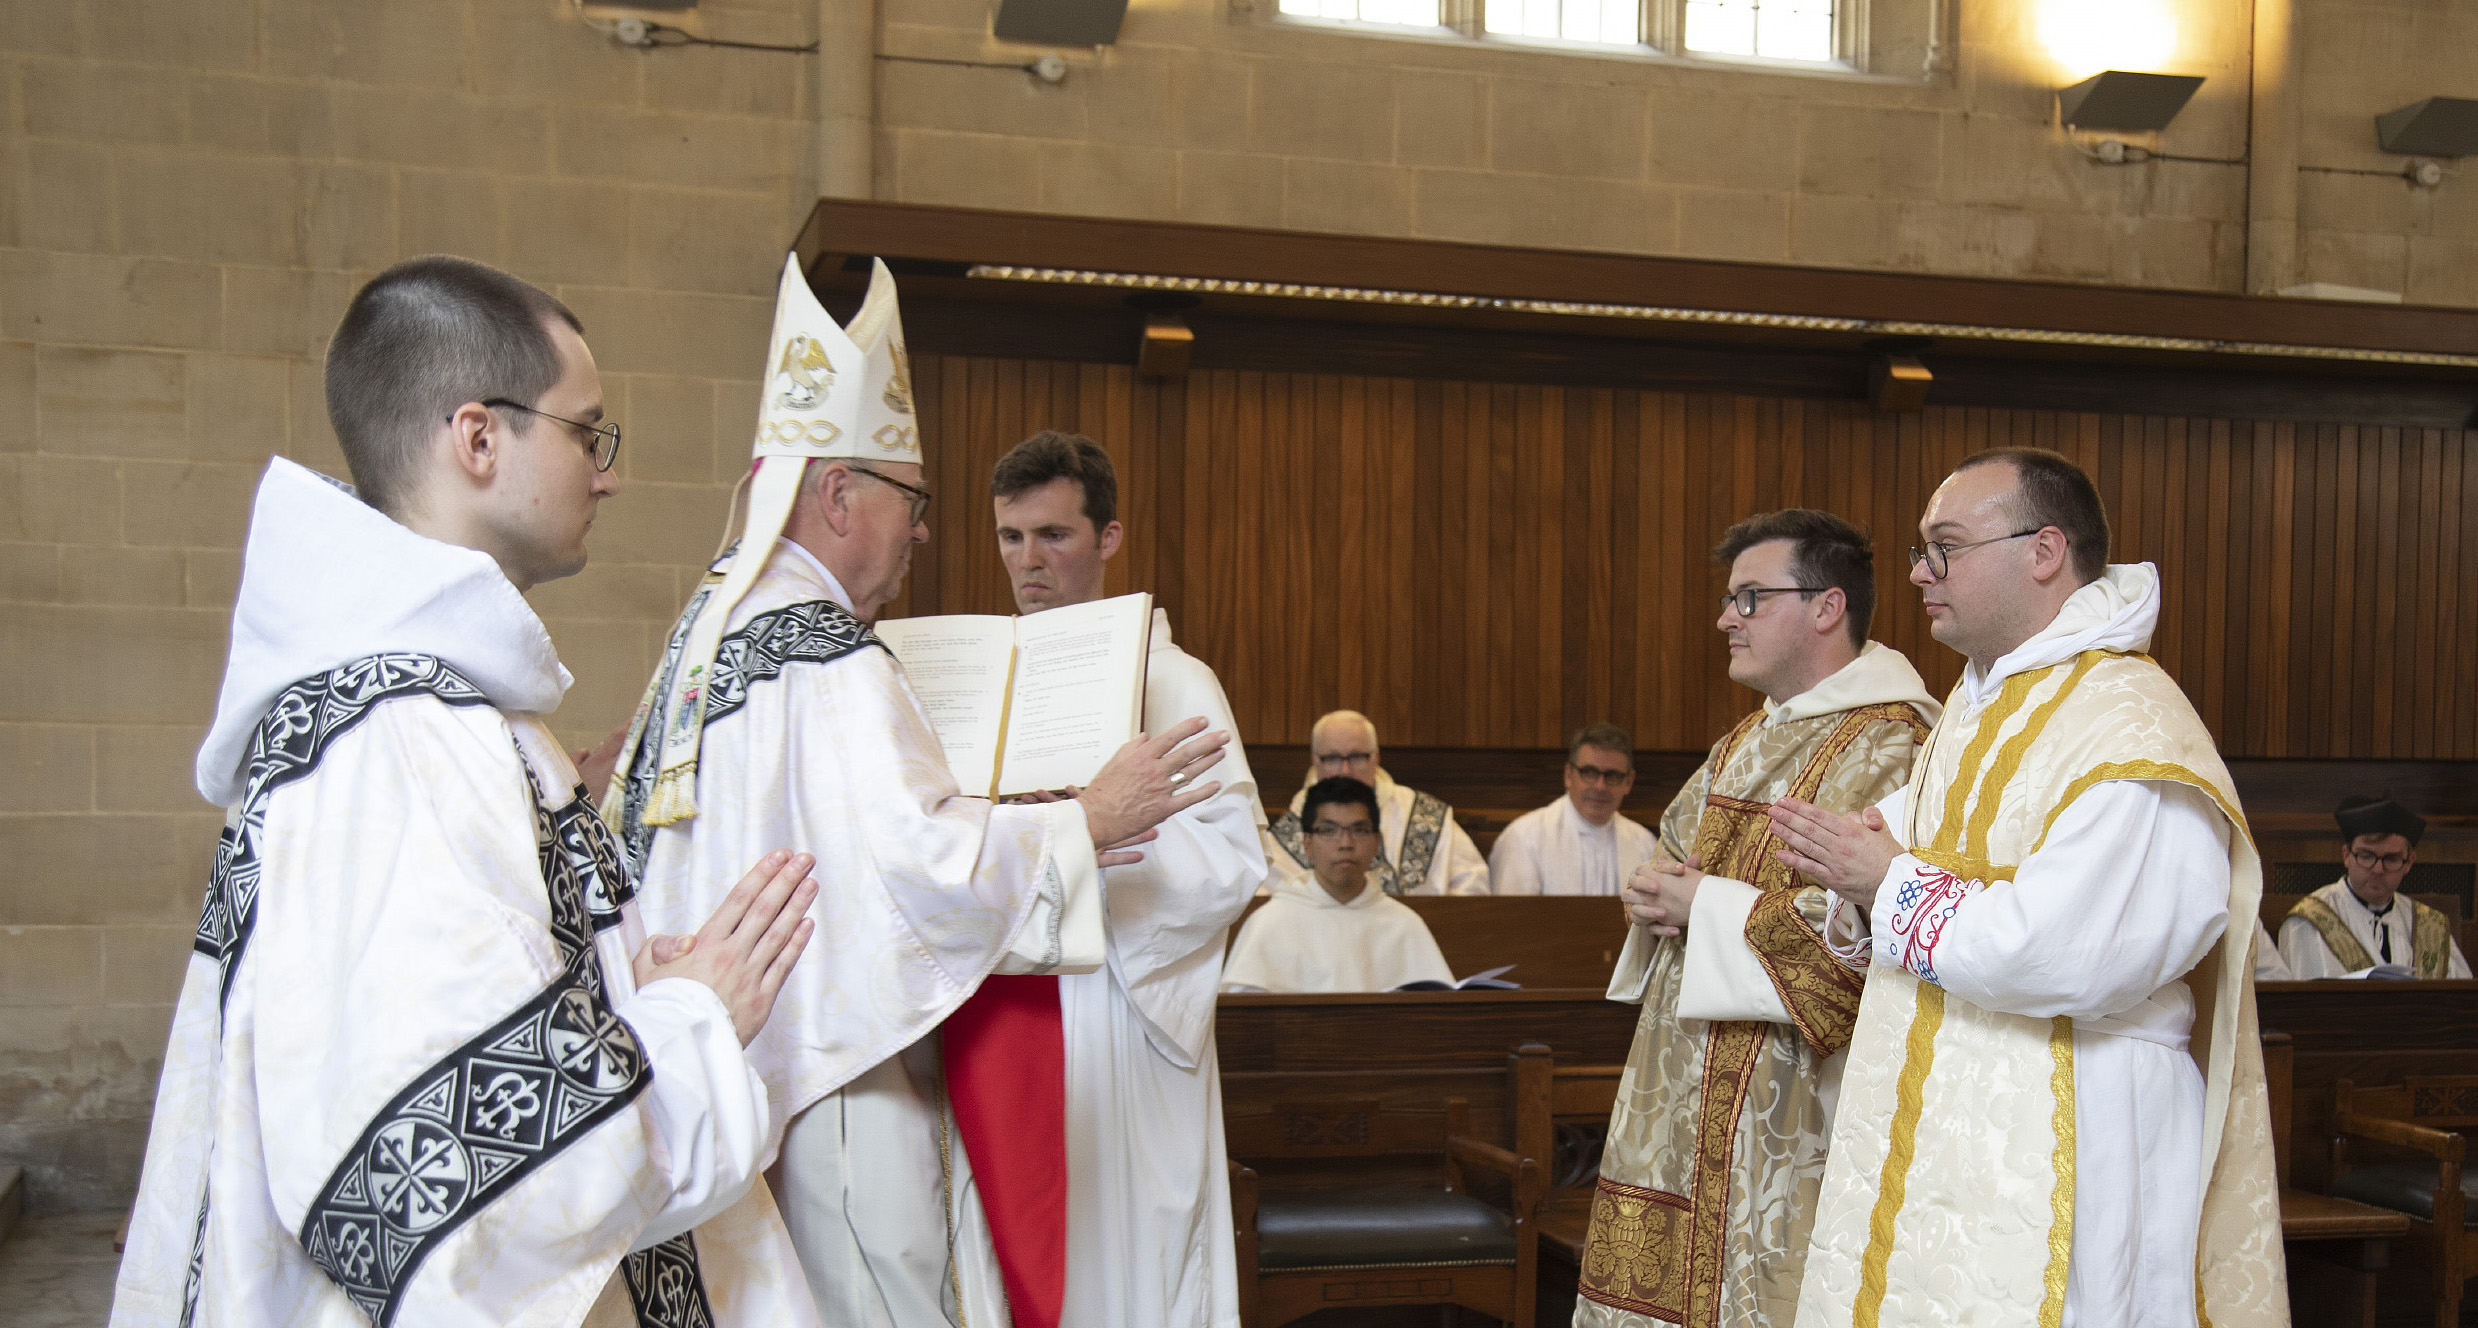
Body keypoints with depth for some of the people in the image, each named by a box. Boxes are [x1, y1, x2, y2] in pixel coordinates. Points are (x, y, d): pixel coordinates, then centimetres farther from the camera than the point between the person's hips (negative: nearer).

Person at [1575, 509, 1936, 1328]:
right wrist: (1656, 896, 0)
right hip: (1687, 1083, 9)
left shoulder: (1890, 748, -13)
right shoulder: (1747, 743, 17)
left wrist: (1708, 907, -16)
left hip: (1788, 1103, -9)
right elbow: (1672, 853, 25)